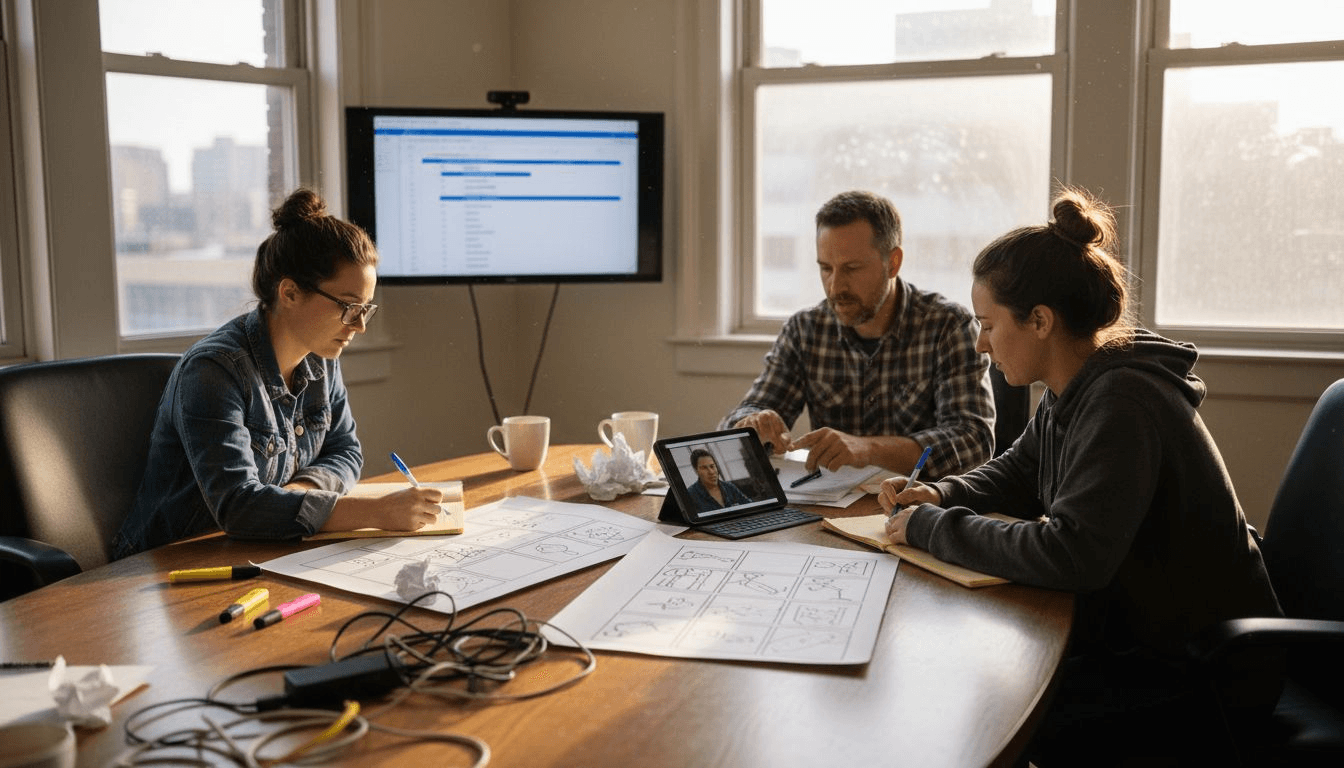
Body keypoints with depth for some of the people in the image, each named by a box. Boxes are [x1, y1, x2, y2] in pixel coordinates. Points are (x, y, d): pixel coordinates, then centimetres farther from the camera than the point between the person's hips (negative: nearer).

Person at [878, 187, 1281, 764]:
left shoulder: (1121, 402, -27)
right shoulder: (1075, 390, 3)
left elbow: (1070, 555, -36)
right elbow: (1016, 474, 19)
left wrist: (932, 529, -26)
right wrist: (940, 496, -2)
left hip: (1208, 672, -8)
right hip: (1133, 632, 9)